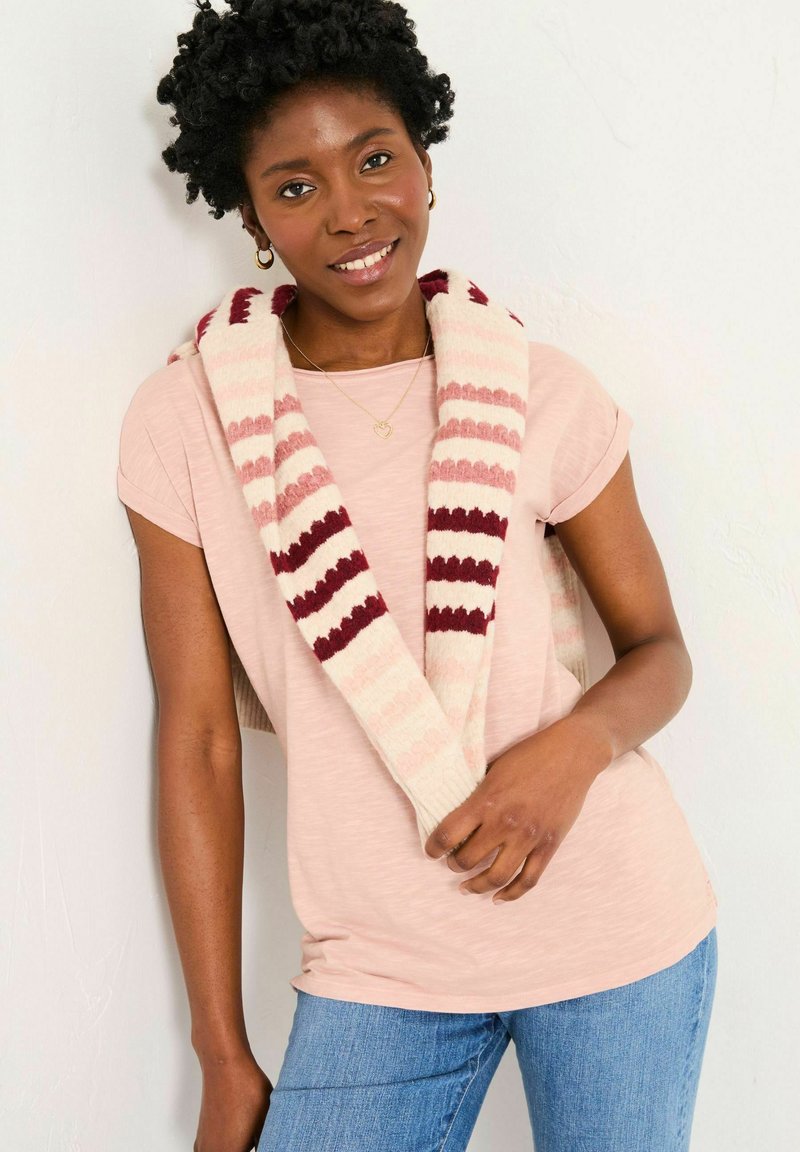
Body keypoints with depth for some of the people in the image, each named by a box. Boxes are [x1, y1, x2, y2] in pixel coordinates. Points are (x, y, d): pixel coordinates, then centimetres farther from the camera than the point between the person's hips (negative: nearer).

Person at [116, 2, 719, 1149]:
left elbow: (659, 648, 5)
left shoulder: (543, 391, -5)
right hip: (378, 967, 0)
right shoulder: (185, 422, -6)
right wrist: (223, 1055, 0)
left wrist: (579, 744, -19)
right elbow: (198, 738, -3)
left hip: (621, 931, 1)